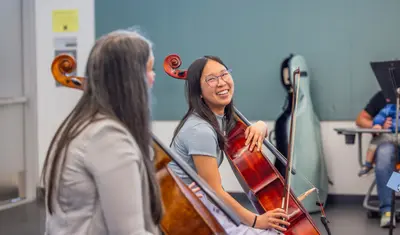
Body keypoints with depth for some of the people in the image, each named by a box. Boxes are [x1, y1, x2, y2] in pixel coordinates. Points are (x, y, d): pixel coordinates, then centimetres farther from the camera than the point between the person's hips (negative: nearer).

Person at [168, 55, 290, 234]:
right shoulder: (201, 130, -23)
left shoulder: (220, 118, 3)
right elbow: (215, 191, -21)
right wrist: (255, 220, -14)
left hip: (202, 203, 9)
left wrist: (260, 127, -2)